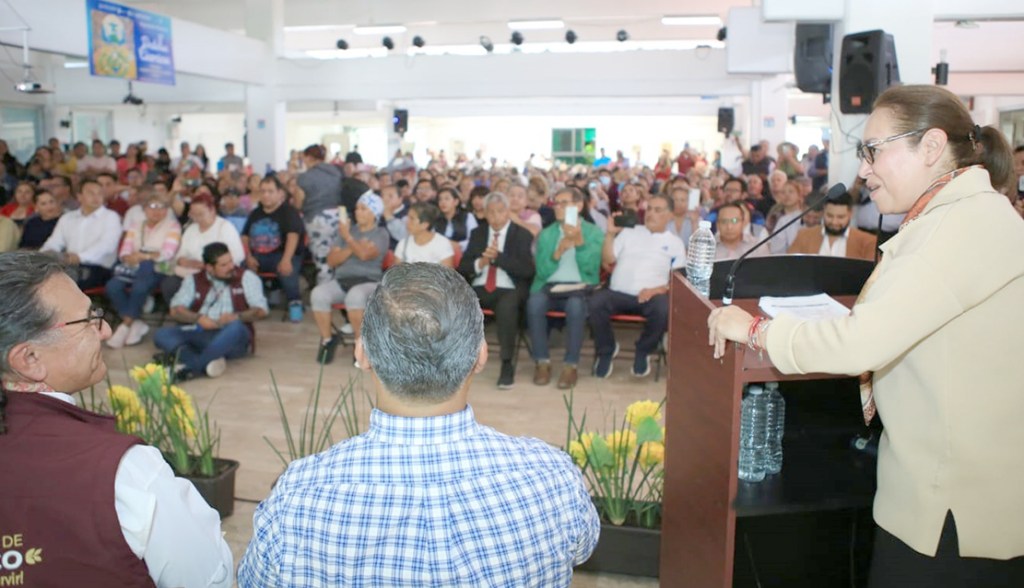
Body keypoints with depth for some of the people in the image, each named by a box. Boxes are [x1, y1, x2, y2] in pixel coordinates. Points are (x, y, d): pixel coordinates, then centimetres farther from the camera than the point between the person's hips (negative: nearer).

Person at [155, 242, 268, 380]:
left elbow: (261, 310, -1)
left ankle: (192, 367, -42)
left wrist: (236, 317, -20)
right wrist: (198, 318, -14)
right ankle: (207, 364, -44)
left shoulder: (246, 277, 8)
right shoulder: (194, 280, 15)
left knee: (235, 327, -36)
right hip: (199, 334, 3)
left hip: (232, 338, -3)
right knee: (161, 334, -20)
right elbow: (175, 310, 7)